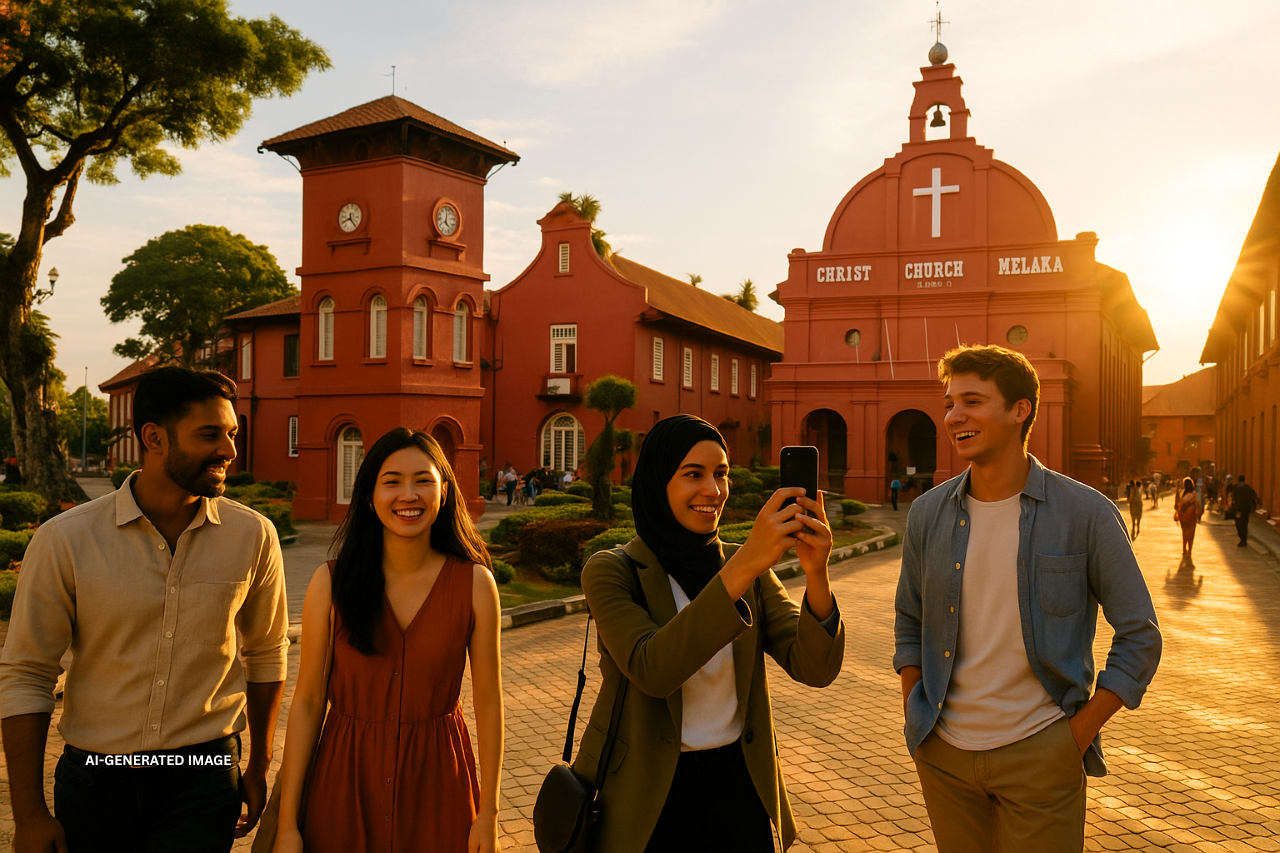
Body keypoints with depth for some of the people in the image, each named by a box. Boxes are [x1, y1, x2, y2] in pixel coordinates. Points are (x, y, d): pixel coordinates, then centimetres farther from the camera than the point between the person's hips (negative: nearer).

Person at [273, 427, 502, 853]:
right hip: (345, 780, 0)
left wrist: (488, 813, -2)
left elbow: (488, 702, -4)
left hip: (437, 784, 0)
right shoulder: (331, 583, -9)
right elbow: (307, 702, -5)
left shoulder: (475, 583, -9)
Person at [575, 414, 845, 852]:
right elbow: (651, 670, -28)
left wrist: (816, 572, -29)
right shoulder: (611, 571, -11)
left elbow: (815, 667, -11)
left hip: (737, 789, 3)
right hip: (645, 799, -3)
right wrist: (744, 566, -34)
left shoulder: (748, 567, 0)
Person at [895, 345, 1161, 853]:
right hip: (944, 753, 3)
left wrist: (1077, 736, -7)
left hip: (1039, 754, -3)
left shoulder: (1086, 515, -9)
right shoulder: (929, 513, 0)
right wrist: (916, 720, 3)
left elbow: (1140, 638, -4)